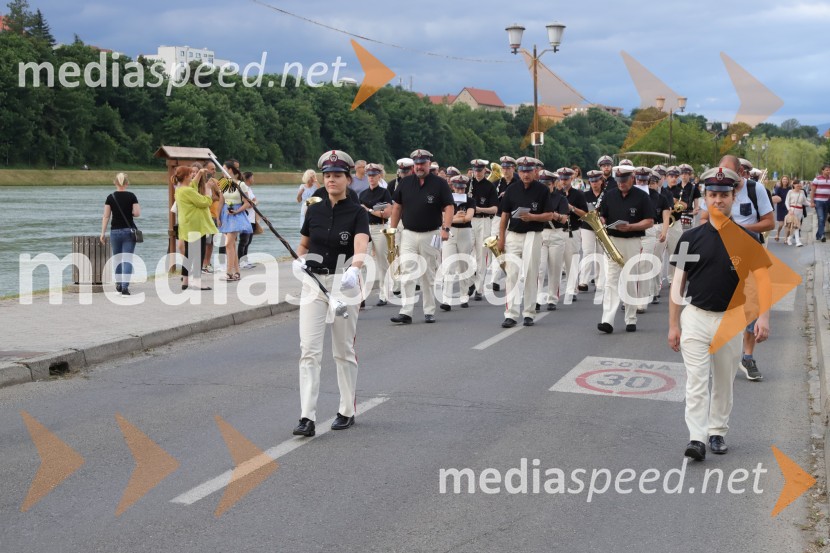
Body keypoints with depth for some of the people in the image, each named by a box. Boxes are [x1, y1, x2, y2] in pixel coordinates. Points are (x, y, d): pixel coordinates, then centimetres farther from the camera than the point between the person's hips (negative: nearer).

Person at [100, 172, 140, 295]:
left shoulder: (110, 197, -1)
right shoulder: (131, 196, -4)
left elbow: (106, 216, -2)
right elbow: (137, 213, -8)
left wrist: (102, 233, 2)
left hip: (115, 231, 2)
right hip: (129, 231, -2)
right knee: (127, 259, -3)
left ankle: (119, 285, 26)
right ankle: (125, 287, -15)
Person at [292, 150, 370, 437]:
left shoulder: (357, 212, -6)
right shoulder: (314, 210, 5)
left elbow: (361, 249, -22)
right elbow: (303, 245, 18)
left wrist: (353, 270, -42)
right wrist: (298, 260, -4)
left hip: (344, 284, -3)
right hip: (313, 283, 3)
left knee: (344, 351, 9)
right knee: (309, 350, -7)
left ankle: (347, 411, 24)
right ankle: (307, 418, -8)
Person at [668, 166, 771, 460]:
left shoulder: (747, 239, -1)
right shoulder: (691, 238, 0)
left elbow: (763, 279, -7)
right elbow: (678, 283, 3)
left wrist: (763, 316, -22)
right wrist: (673, 324, 1)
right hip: (695, 318, 0)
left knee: (724, 382, 13)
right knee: (696, 382, -6)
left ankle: (718, 432, 28)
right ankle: (697, 439, -8)